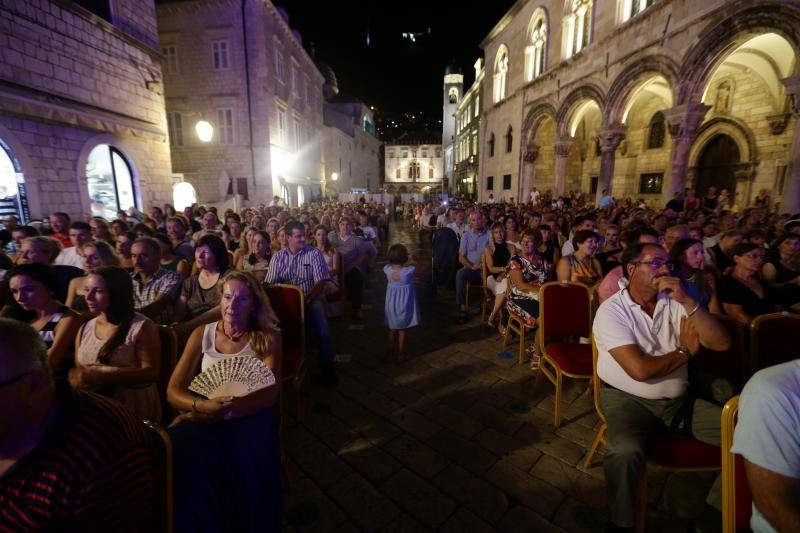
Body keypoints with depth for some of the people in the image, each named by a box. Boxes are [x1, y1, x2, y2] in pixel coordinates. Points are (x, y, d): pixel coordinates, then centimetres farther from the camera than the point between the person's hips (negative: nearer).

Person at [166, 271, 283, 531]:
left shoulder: (267, 338, 2)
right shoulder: (202, 334, 8)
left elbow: (270, 393, -7)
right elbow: (173, 390, 4)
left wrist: (226, 411, -21)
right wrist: (204, 406, -18)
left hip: (251, 416, -2)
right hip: (205, 417, 2)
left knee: (245, 466, -32)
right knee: (182, 456, -30)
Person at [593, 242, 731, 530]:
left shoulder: (674, 303, 4)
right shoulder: (612, 310, -13)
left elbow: (721, 343, -6)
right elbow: (639, 369, -22)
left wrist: (686, 301, -16)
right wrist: (686, 351, -5)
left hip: (679, 400, 6)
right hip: (627, 399, -6)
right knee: (625, 451, -31)